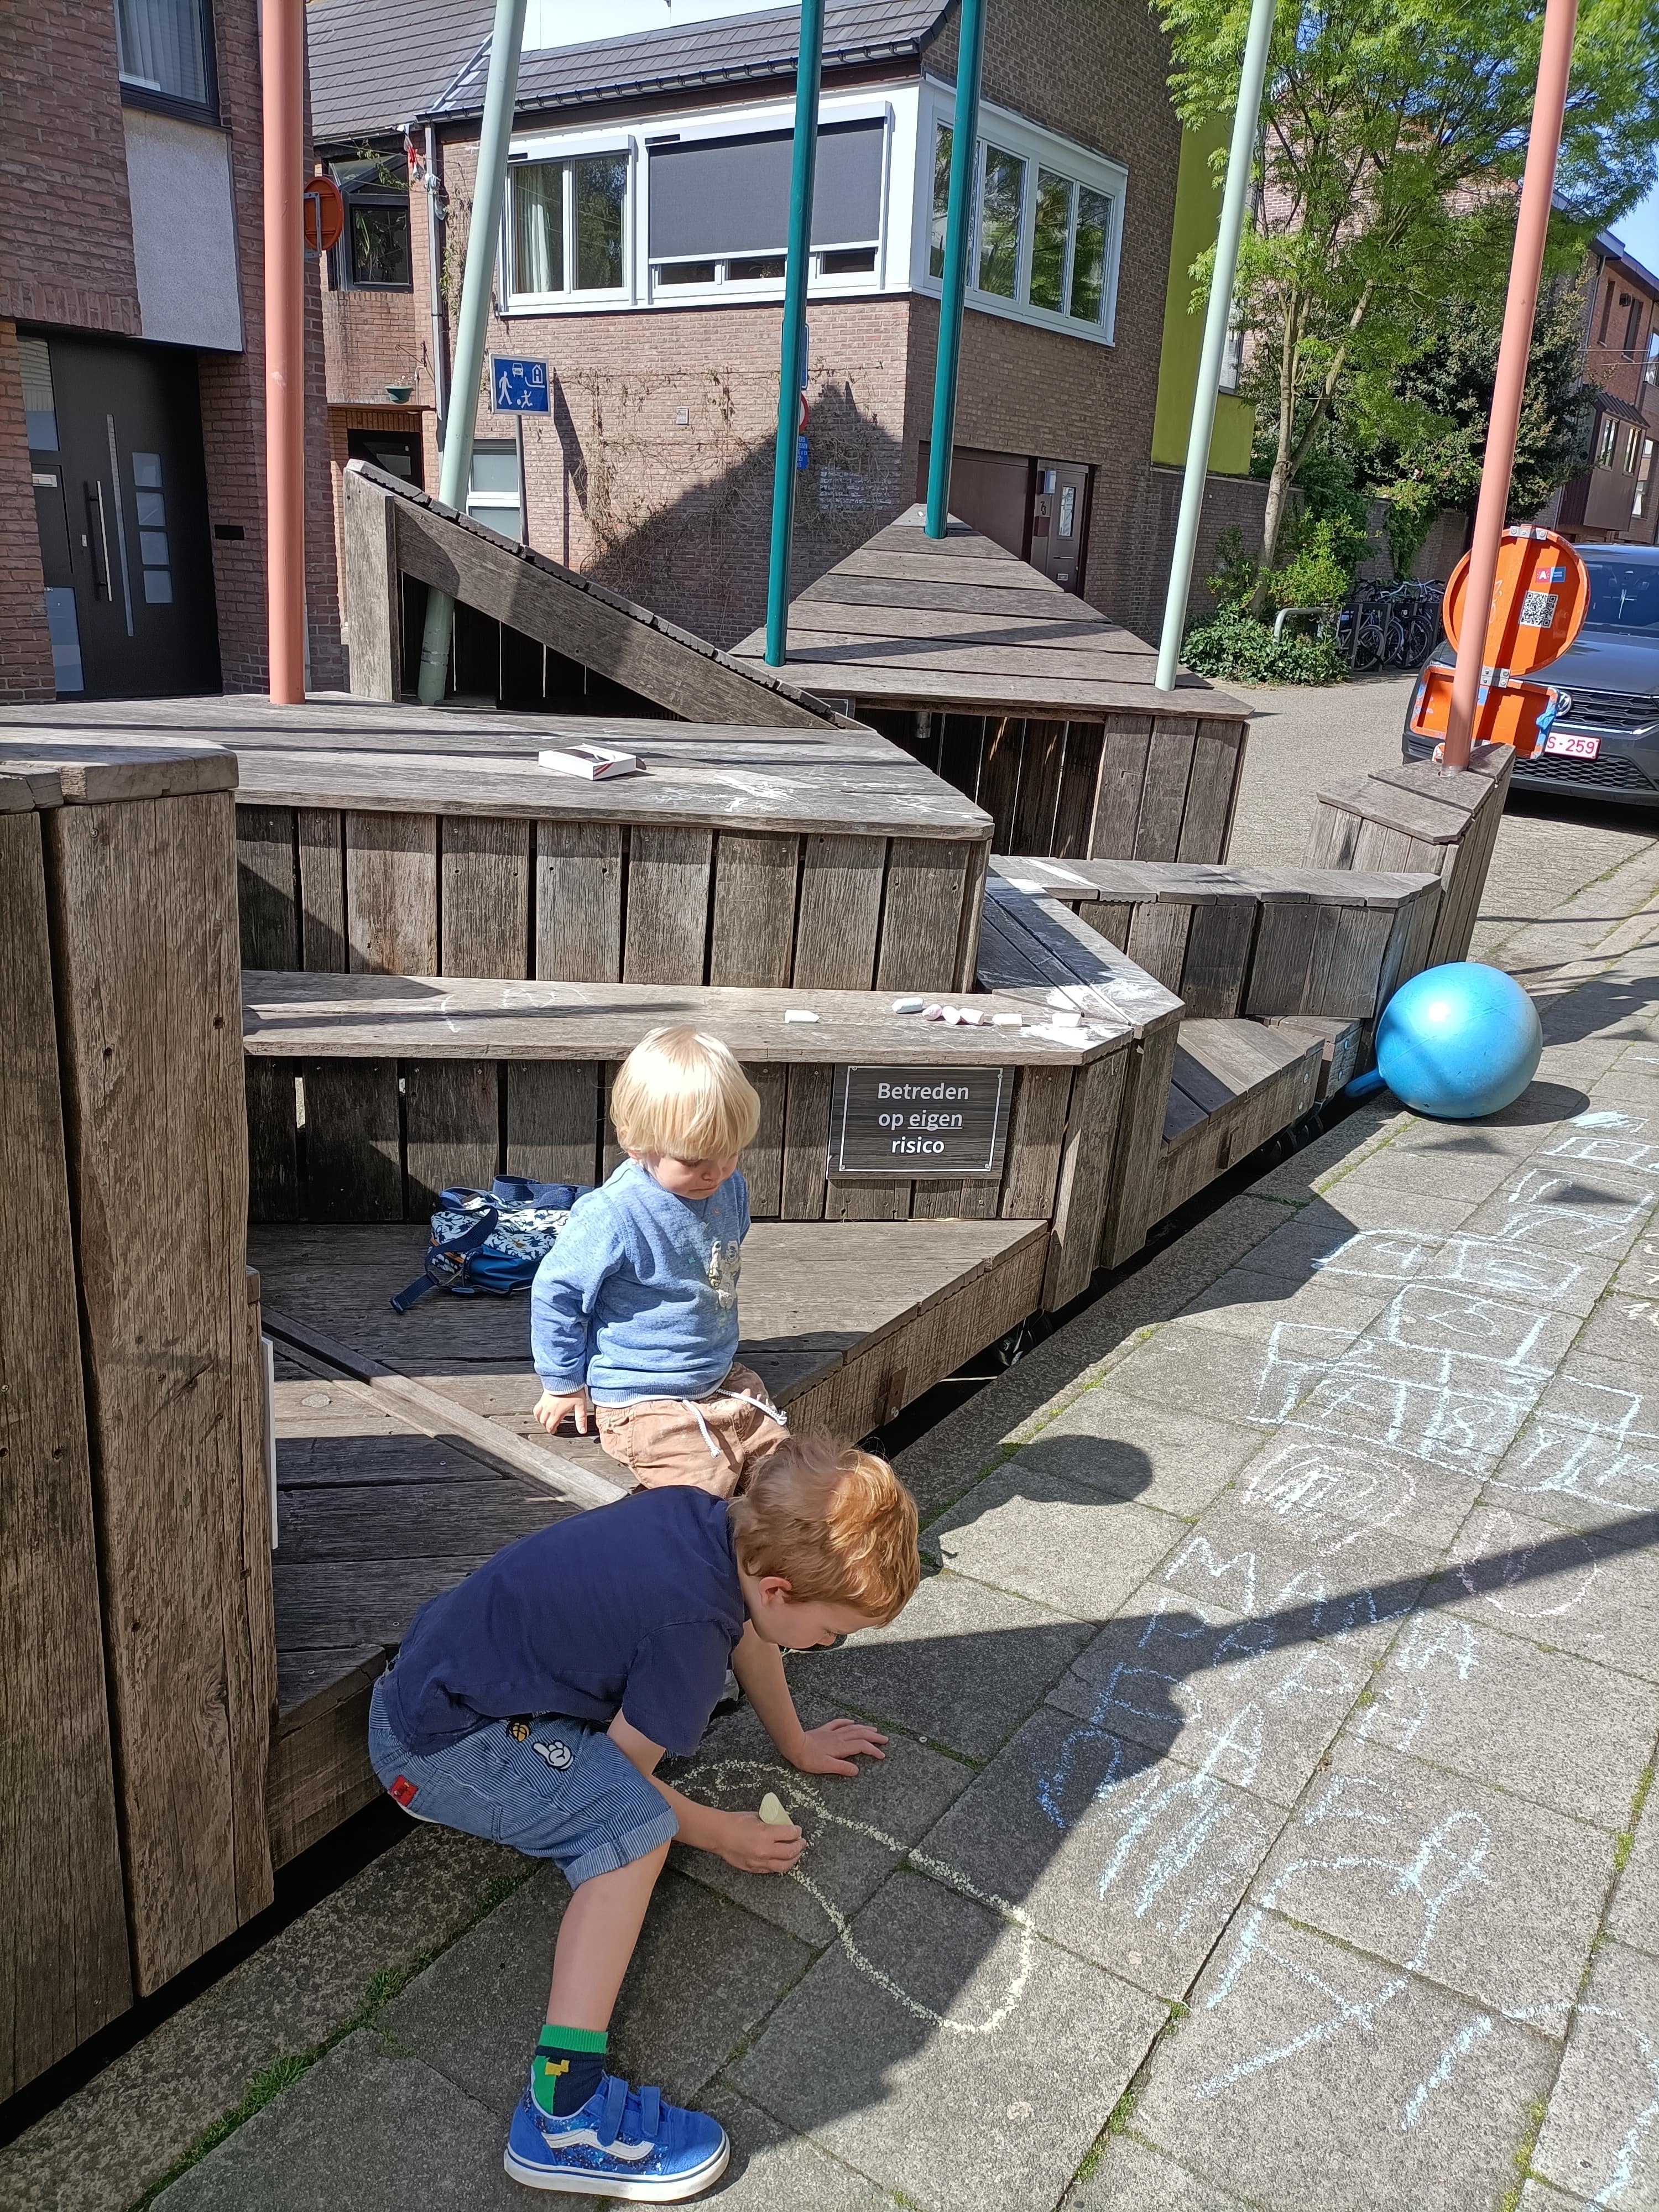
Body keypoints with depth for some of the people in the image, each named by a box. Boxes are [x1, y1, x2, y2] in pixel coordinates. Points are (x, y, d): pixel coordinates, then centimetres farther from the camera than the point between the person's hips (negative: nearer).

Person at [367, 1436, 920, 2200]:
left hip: (441, 1657, 9)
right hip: (436, 1743, -9)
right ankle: (563, 2115, -22)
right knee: (633, 1824, -25)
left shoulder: (707, 1514, -5)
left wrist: (797, 1744, 29)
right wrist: (719, 1834, 3)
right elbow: (623, 1777, -14)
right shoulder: (693, 1626, -28)